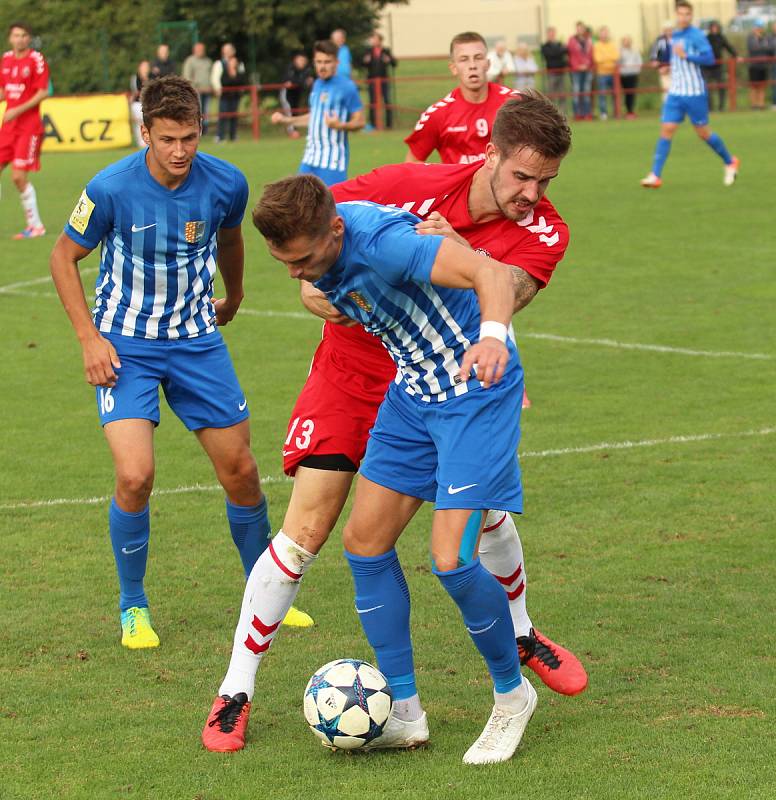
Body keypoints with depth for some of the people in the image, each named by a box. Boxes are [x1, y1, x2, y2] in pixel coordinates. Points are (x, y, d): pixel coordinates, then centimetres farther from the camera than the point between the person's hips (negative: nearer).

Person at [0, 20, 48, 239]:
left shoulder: (36, 59, -9)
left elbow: (42, 93, -13)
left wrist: (18, 110, -19)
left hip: (28, 125, -7)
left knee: (19, 176, -11)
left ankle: (36, 225, 3)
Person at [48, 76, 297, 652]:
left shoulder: (227, 184, -10)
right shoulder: (112, 189, -19)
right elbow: (64, 258, -4)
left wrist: (233, 297, 30)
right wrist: (90, 338, -11)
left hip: (197, 340, 3)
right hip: (125, 345, -3)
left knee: (241, 472, 5)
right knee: (135, 476, -18)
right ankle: (133, 608, 4)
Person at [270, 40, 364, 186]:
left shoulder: (347, 87, -10)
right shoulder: (317, 85, 13)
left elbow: (360, 122, -9)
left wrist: (340, 125, -28)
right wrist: (286, 119, 25)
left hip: (333, 161, -7)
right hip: (310, 158, 7)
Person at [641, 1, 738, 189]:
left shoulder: (696, 35, -10)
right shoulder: (674, 36, 12)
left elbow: (709, 58, -20)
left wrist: (685, 56, -24)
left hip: (694, 93, -6)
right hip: (675, 93, 6)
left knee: (703, 132, 4)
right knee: (666, 130, -5)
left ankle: (730, 163, 26)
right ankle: (655, 176, -10)